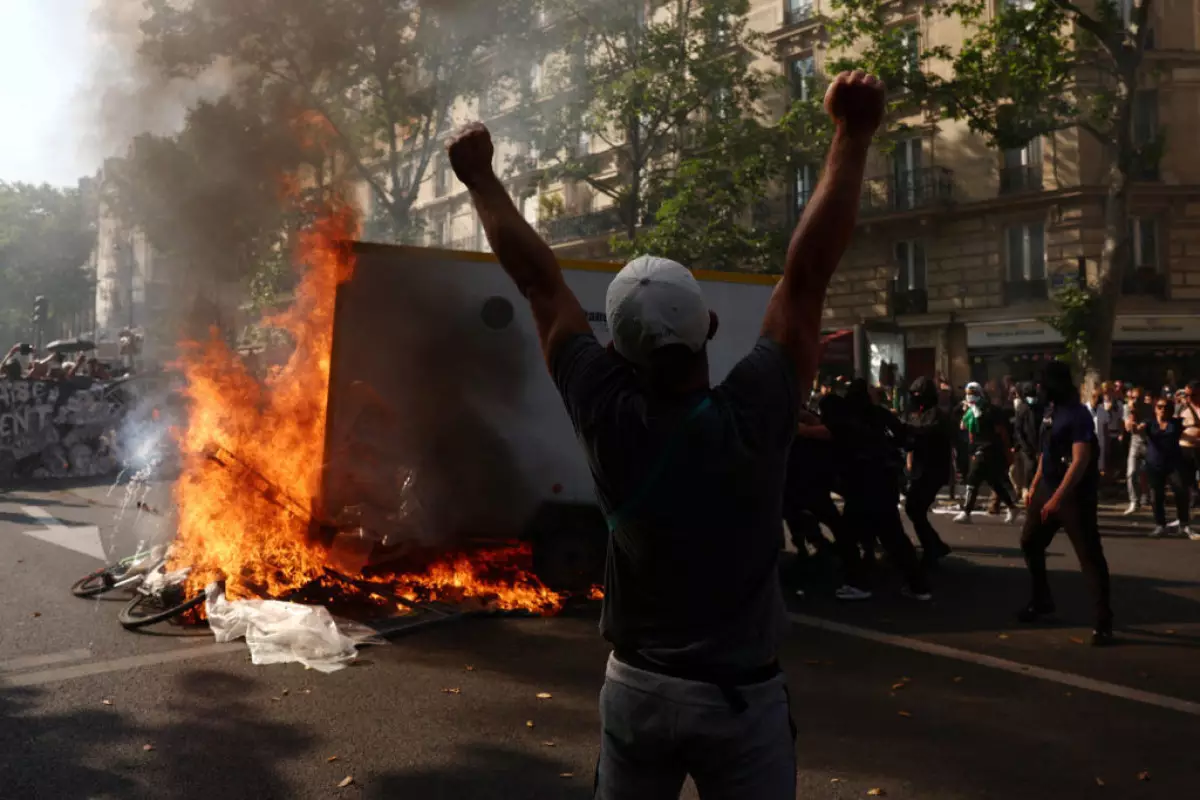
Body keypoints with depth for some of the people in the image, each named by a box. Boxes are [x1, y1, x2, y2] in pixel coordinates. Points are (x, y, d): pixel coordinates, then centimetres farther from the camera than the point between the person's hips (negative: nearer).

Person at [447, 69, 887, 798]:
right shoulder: (754, 415, -21)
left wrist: (481, 177, 1)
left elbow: (543, 284, -9)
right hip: (742, 695, -2)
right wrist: (854, 135, -14)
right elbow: (808, 272, -19)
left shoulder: (611, 419, -16)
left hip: (638, 686, 2)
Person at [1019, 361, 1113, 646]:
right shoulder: (1053, 412, 10)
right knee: (1030, 542, 15)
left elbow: (1080, 461, -23)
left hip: (1074, 495, -9)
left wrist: (1057, 498, -26)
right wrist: (1035, 486, 19)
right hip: (1048, 490, 9)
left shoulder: (1079, 415, -17)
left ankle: (1103, 621, 2)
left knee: (1089, 556, -4)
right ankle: (1042, 601, 31)